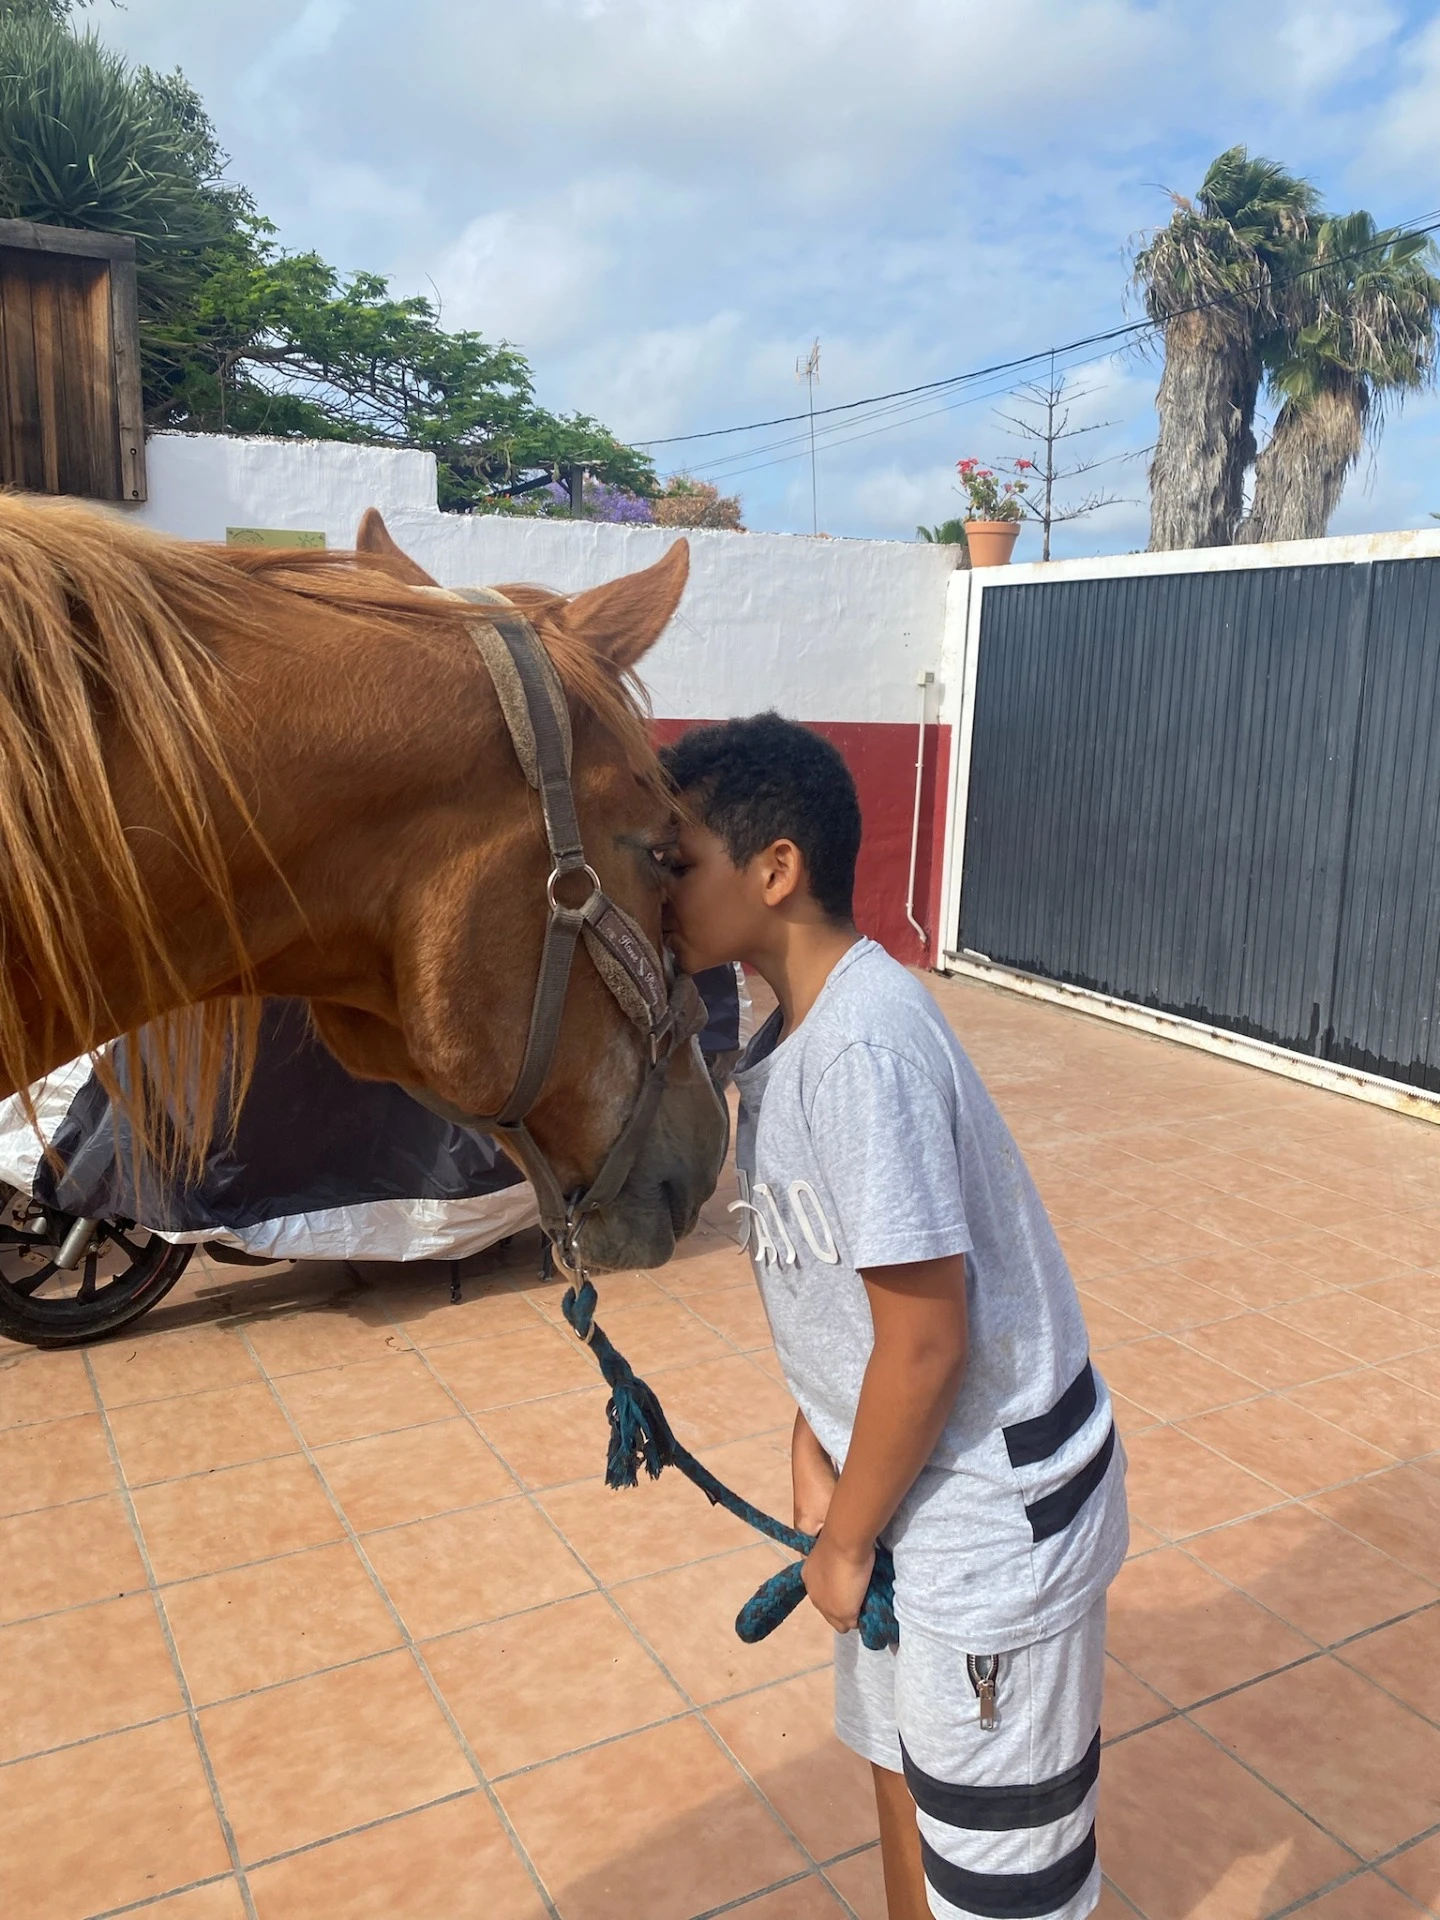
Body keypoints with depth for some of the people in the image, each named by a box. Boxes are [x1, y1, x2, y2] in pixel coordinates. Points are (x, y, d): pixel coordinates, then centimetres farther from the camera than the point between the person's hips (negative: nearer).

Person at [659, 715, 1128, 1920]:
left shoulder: (865, 1045, -29)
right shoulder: (796, 1027, 0)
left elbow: (926, 1342, -26)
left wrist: (845, 1544, -13)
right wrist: (813, 1449, 2)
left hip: (990, 1515, -8)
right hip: (909, 1486, 8)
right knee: (906, 1776, 28)